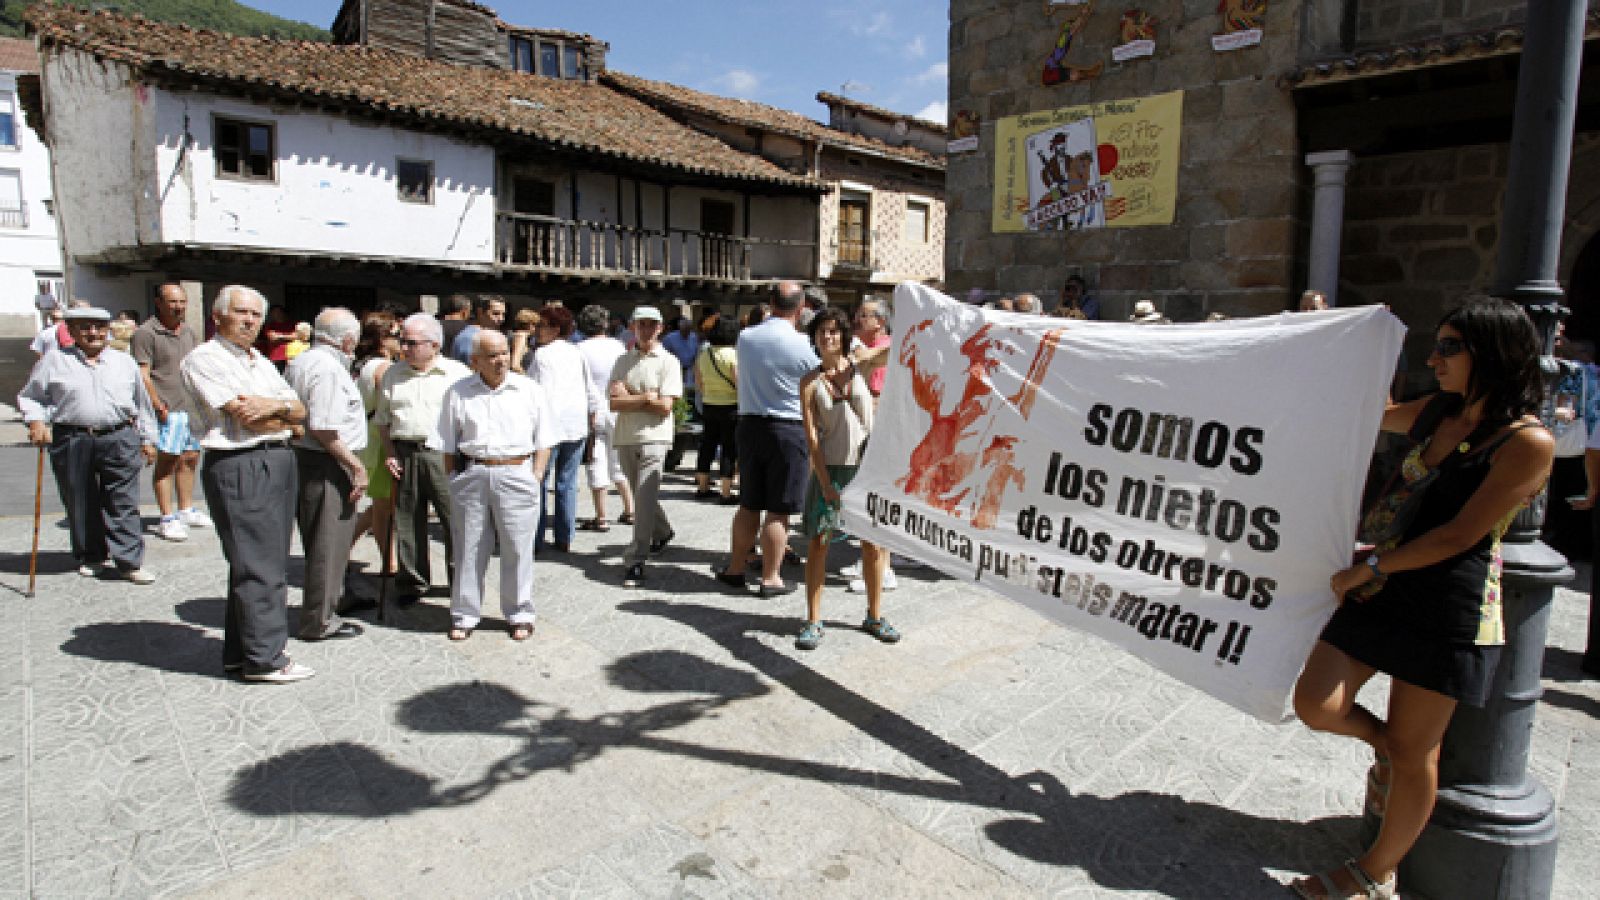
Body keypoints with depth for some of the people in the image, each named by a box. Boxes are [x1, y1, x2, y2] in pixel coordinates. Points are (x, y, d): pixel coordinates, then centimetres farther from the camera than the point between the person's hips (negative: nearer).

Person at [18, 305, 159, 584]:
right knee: (80, 503, 8)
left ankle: (130, 561, -3)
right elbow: (30, 397, 13)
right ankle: (90, 556, 23)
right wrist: (36, 421, -6)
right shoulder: (54, 360, 8)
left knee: (123, 502, -3)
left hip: (120, 439, 0)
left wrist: (147, 438, 17)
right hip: (71, 441, 0)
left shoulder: (124, 362, 13)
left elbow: (142, 403, 17)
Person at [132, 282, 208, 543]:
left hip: (193, 407, 7)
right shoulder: (146, 333, -7)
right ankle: (167, 519, 0)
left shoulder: (190, 333, 16)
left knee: (190, 458, 14)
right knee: (166, 461, -5)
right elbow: (142, 375, -12)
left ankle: (186, 510, 27)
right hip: (168, 410, -7)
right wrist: (158, 406, -18)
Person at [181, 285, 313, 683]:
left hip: (279, 461, 8)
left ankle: (240, 650, 23)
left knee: (271, 562, 12)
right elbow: (244, 416, -14)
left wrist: (275, 406, -9)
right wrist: (285, 415, 3)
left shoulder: (262, 362, 20)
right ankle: (264, 658, 2)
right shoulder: (205, 359, -5)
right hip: (238, 467, -8)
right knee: (257, 567, -6)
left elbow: (300, 412, 13)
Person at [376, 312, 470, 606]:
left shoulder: (458, 373, 2)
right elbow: (382, 419, 19)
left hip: (444, 453, -4)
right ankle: (412, 581, 22)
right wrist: (389, 453, 7)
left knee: (455, 518, -3)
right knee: (408, 520, 9)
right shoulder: (392, 375, 14)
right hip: (404, 453, 4)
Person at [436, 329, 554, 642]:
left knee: (518, 548, 3)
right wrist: (454, 479, 4)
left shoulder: (530, 390, 5)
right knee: (470, 548, 8)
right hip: (471, 476, 1)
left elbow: (543, 441, 6)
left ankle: (520, 615, 16)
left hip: (517, 474, -1)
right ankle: (464, 615, 21)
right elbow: (447, 445, 11)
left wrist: (535, 478, -2)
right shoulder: (458, 393, 8)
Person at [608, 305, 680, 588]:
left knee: (644, 499, -11)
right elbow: (613, 403, 0)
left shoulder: (668, 362, -1)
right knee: (643, 497, 18)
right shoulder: (623, 361, 11)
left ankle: (635, 562, -8)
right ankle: (662, 532, 43)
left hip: (654, 439, -5)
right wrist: (646, 398, -9)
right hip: (625, 438, 5)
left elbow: (665, 406, -10)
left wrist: (628, 399, -6)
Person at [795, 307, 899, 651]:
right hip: (829, 469, -1)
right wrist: (825, 482, -12)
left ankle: (874, 616, 22)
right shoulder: (810, 382, -1)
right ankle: (813, 621, 9)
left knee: (874, 542, 7)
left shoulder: (859, 367, 4)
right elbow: (811, 436, -6)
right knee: (818, 542, -1)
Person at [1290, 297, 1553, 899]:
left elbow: (1459, 536, -15)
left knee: (1412, 752, 8)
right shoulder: (1439, 414, 8)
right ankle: (1382, 743, 33)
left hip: (1453, 605, -6)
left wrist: (1370, 567, -13)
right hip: (1388, 585, 6)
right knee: (1315, 704, -1)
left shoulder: (1529, 441, -12)